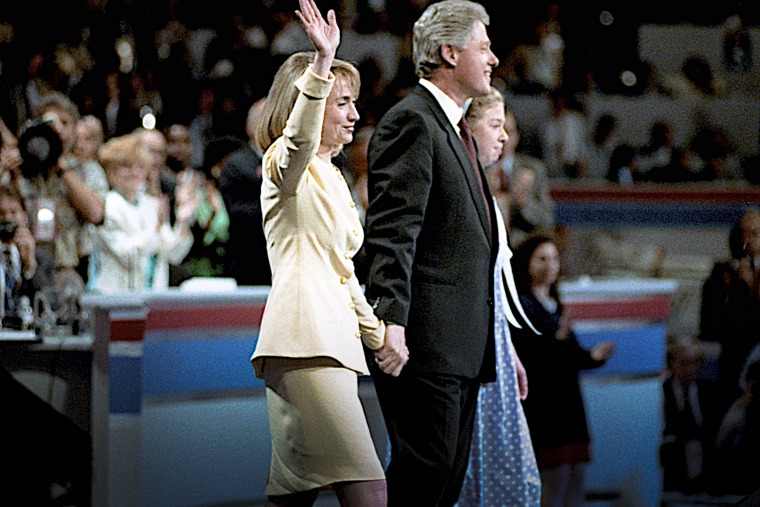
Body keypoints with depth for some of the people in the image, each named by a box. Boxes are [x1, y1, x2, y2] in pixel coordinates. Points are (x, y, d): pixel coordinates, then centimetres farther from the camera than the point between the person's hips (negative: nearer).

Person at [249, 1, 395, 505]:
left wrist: (381, 339, 26)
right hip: (305, 343, -10)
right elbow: (300, 139, -26)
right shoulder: (287, 166, 0)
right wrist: (322, 64, -40)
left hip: (333, 344, 10)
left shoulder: (331, 177, 27)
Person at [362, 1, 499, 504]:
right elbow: (391, 232, -18)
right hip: (425, 340, -10)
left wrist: (493, 346, 25)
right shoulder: (412, 122, -9)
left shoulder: (454, 128, 23)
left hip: (462, 347, 10)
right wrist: (392, 321, -27)